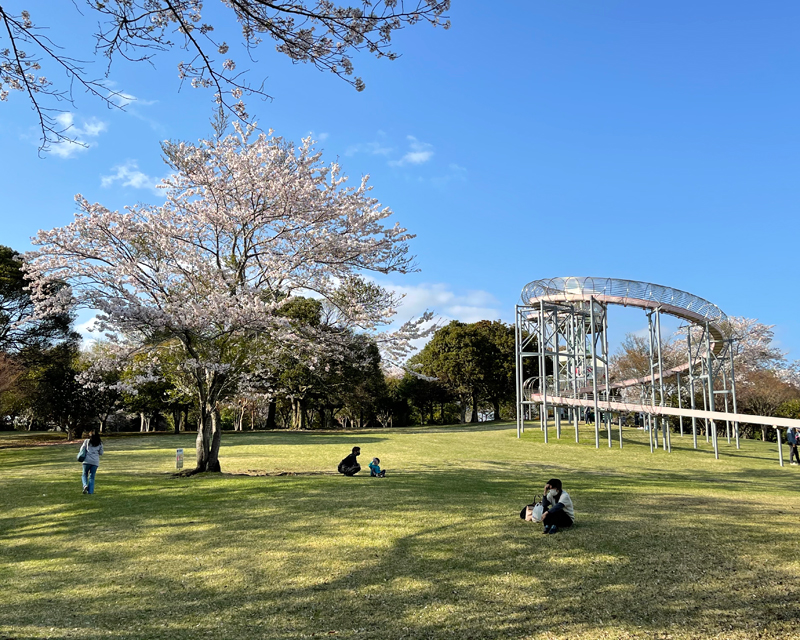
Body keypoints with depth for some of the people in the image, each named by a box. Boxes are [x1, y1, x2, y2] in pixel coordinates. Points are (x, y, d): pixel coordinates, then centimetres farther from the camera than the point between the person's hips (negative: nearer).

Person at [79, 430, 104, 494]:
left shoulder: (87, 441, 5)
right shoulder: (100, 443, 10)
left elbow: (82, 449, 5)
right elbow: (101, 453, 13)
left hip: (87, 460, -1)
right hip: (95, 461, 1)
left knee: (84, 474, 14)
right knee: (92, 477, 8)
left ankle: (85, 485, -12)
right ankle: (90, 491, 1)